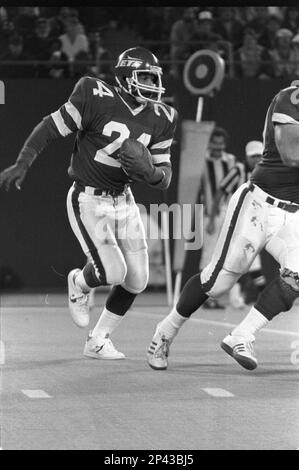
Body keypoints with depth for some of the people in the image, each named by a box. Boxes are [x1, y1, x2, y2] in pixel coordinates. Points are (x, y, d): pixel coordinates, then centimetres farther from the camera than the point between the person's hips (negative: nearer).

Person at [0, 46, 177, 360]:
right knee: (112, 272, -18)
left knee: (136, 280, 3)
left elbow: (163, 178, 2)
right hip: (88, 201, -6)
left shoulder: (160, 119, 0)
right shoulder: (96, 98, -17)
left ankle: (98, 341, 22)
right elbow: (51, 127, -12)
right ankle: (79, 284, 20)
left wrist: (149, 172, -21)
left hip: (123, 201, 6)